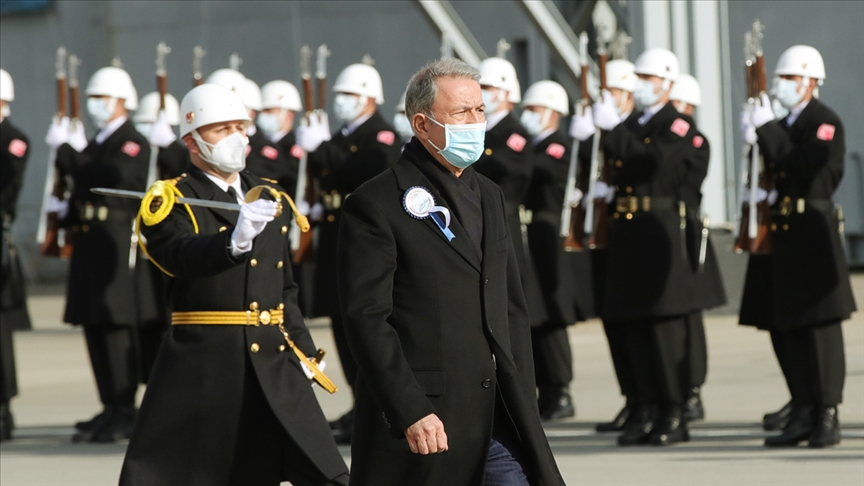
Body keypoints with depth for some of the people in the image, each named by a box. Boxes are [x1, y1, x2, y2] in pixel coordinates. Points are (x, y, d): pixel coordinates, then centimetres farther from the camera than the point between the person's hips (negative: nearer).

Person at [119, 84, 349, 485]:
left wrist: (304, 350, 12)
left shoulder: (270, 198, 17)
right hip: (202, 372, -5)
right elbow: (183, 257, -26)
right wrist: (235, 241, -44)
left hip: (274, 364, 5)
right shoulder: (170, 202, -3)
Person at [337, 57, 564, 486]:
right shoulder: (376, 205, -7)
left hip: (498, 418, 6)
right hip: (421, 421, -6)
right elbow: (367, 319, -14)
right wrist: (412, 412, -20)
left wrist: (523, 405, 13)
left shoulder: (489, 197, 18)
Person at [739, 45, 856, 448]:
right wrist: (755, 141, -3)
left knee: (819, 324, -6)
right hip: (779, 234, 8)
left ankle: (828, 416, -2)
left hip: (811, 237, -8)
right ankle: (803, 413, 13)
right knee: (782, 327, 7)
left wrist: (766, 131, -19)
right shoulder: (782, 126, 18)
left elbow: (803, 169, -20)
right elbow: (770, 173, 14)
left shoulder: (826, 124, -6)